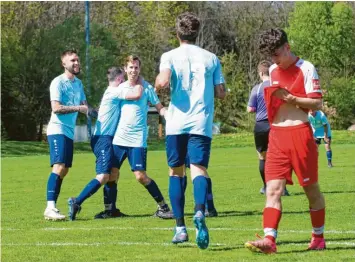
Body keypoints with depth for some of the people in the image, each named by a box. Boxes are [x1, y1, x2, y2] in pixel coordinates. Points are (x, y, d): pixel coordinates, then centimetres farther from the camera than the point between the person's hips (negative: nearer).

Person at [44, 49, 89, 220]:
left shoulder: (78, 83, 16)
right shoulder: (58, 82, -9)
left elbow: (84, 106, 23)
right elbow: (56, 108, -18)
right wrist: (77, 108, -19)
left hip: (69, 132, 9)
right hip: (57, 130, -9)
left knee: (64, 170, 8)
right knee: (59, 167, -20)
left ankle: (53, 207, 12)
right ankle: (50, 208, -25)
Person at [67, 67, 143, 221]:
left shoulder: (112, 92, 20)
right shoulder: (115, 91, -10)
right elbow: (137, 95, -20)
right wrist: (140, 83, -2)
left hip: (105, 138, 11)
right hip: (103, 139, -11)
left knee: (111, 175, 15)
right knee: (103, 176, -18)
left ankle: (111, 210, 17)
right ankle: (76, 202, -25)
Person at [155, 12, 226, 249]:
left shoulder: (170, 57, 2)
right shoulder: (211, 58, 9)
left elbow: (163, 82, -16)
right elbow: (221, 93, 8)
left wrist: (157, 83, 7)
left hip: (177, 122, 0)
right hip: (201, 123, 0)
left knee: (176, 172, 14)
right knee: (199, 169, -9)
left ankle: (180, 227, 12)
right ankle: (200, 212, -40)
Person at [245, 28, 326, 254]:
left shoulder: (306, 69, -5)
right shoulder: (273, 70, 14)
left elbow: (317, 103, -10)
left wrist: (291, 99, -21)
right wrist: (272, 98, 6)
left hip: (300, 133, -5)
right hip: (277, 135, 5)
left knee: (311, 188, 7)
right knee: (273, 189, -8)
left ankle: (318, 237, 20)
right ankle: (269, 239, -18)